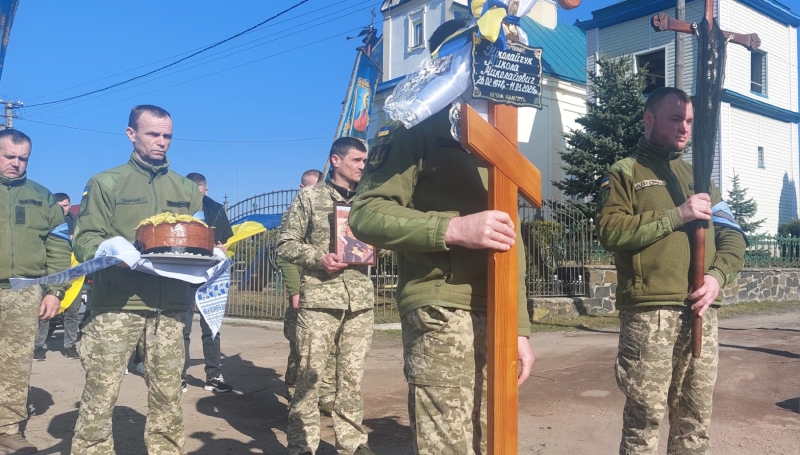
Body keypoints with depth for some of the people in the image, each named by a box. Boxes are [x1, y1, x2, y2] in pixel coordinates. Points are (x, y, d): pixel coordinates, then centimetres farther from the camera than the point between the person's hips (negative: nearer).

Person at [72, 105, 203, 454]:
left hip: (169, 308, 3)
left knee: (167, 397, 8)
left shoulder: (187, 190, 16)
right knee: (100, 397, -2)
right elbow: (85, 241, -2)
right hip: (116, 305, -3)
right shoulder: (105, 183, 6)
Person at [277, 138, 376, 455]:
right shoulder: (309, 197, 3)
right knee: (309, 373, 1)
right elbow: (286, 244, 1)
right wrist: (318, 257, -14)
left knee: (352, 375, 8)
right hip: (319, 296, -3)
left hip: (361, 297, 3)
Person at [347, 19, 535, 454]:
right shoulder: (412, 132, -1)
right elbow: (366, 212, -12)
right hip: (441, 313, -7)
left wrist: (519, 326, 15)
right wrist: (452, 228, -25)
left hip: (494, 316, 7)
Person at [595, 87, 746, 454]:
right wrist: (677, 215, -13)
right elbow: (610, 231, -12)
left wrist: (718, 275, -4)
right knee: (645, 416, -2)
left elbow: (732, 235, 15)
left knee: (695, 417, 11)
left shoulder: (698, 176, 21)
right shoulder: (625, 173, 5)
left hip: (701, 311, 5)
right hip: (649, 311, -5)